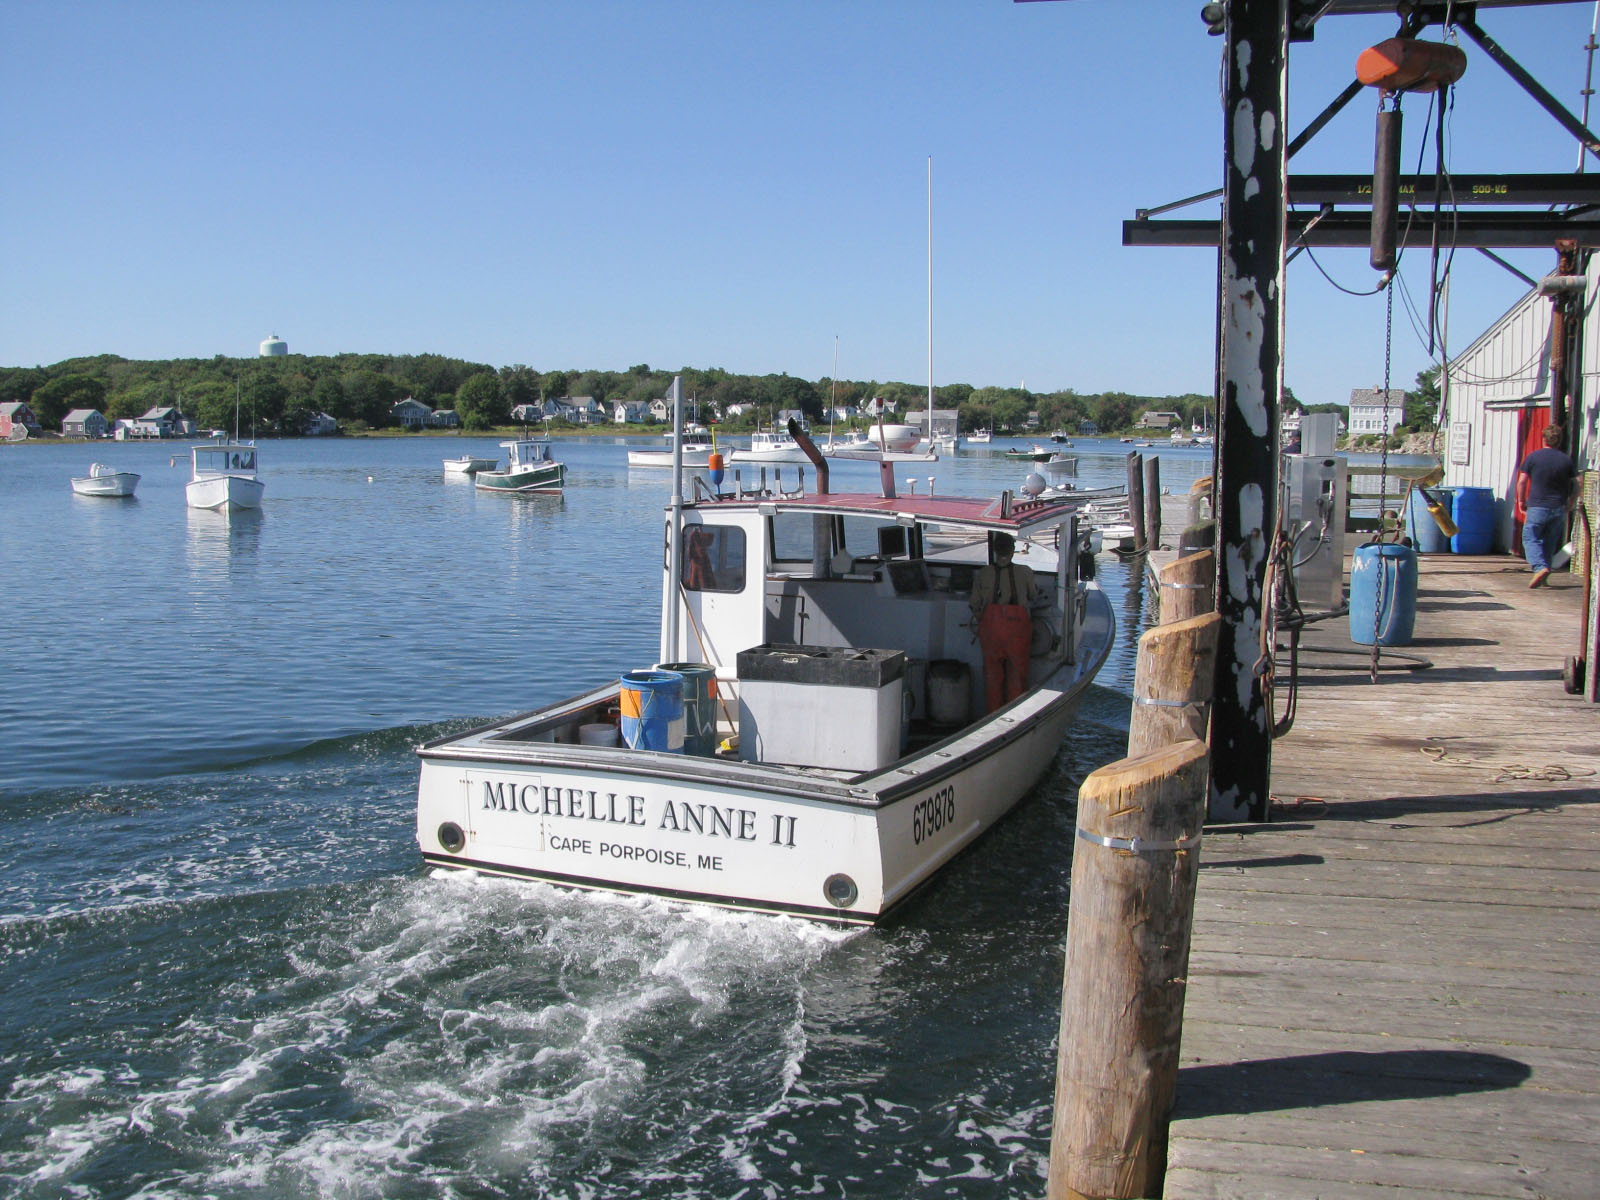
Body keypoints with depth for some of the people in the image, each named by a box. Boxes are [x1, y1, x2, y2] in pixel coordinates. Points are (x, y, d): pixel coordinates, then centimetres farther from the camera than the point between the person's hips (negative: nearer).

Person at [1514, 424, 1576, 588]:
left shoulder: (1533, 457, -5)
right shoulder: (1567, 459, 2)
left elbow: (1521, 481, -5)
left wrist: (1521, 501, 7)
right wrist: (1570, 502, 18)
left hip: (1537, 507, -3)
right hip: (1559, 508, 3)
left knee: (1530, 538, 3)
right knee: (1550, 541, 13)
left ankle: (1540, 567, -20)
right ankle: (1543, 578, 14)